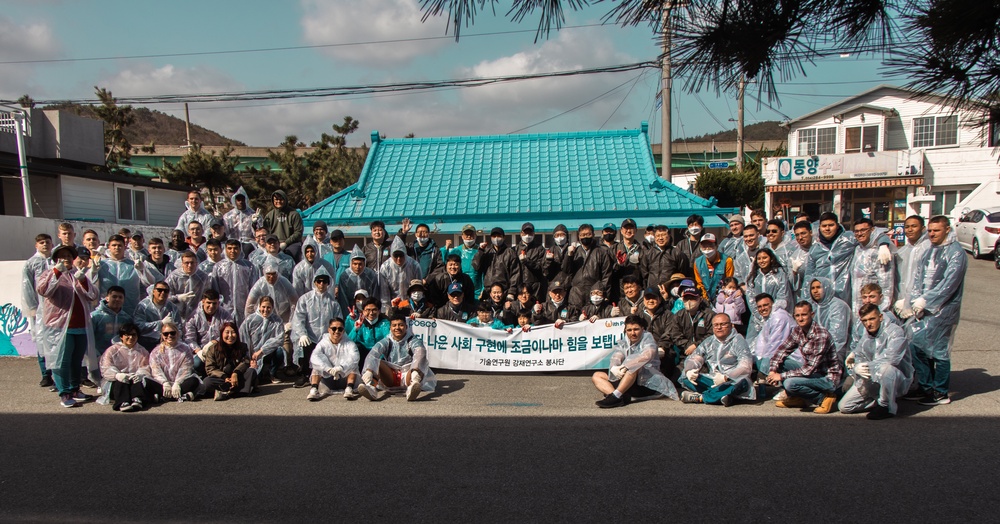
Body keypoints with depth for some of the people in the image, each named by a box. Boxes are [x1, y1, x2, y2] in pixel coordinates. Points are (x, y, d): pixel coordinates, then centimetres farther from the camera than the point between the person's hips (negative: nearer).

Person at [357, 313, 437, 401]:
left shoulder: (413, 341, -1)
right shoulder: (386, 342, 4)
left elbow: (420, 353, -24)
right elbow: (373, 354, -16)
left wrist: (415, 371, -47)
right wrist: (368, 371, -39)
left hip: (407, 375, -2)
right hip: (390, 377, 2)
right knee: (374, 362, -22)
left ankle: (413, 386, -62)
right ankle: (371, 387, -49)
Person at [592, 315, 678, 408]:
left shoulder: (647, 337, 1)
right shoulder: (622, 343, 15)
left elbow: (647, 355, -21)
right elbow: (615, 357, -6)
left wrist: (625, 366, -32)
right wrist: (614, 367, -32)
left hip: (647, 383, -5)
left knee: (633, 366, -32)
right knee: (596, 376, -7)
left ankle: (615, 396, -43)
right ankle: (622, 397, -35)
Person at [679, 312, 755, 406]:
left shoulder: (738, 341, -3)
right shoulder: (708, 342, 13)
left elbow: (745, 366, -18)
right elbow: (693, 358, 5)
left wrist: (725, 377, -33)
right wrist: (689, 371, -20)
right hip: (711, 380, 4)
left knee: (741, 382, -38)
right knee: (685, 378, -16)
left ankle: (700, 397, -28)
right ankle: (721, 396, -28)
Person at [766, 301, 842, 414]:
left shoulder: (821, 336, -24)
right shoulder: (797, 330, -2)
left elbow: (809, 369, -26)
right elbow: (782, 350, 4)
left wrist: (781, 376, -22)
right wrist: (772, 371, -13)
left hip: (829, 378, -8)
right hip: (814, 373, 8)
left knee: (789, 383, -29)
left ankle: (823, 397, -4)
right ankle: (798, 399, 7)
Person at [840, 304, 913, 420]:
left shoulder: (894, 331, -15)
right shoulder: (865, 337, 8)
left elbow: (891, 357, -31)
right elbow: (856, 359, 5)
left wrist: (868, 366, -21)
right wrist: (856, 368, -20)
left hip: (899, 380, -6)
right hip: (871, 381, 6)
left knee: (886, 368, -42)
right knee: (844, 406, -3)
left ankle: (887, 407, -19)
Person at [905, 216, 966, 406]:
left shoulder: (956, 253, -8)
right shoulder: (928, 252, 15)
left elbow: (948, 284, -16)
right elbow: (918, 280, 12)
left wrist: (925, 301, -16)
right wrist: (915, 302, -1)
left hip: (943, 310, -7)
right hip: (924, 309, 7)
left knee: (939, 351, -1)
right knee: (917, 347, 7)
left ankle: (941, 393, 10)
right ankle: (925, 387, 20)